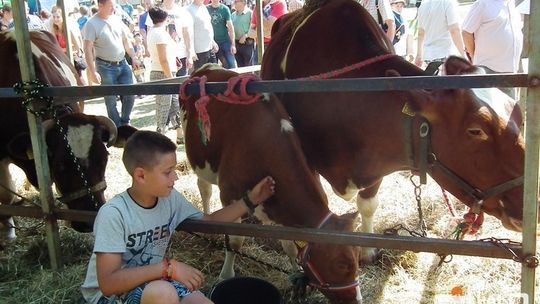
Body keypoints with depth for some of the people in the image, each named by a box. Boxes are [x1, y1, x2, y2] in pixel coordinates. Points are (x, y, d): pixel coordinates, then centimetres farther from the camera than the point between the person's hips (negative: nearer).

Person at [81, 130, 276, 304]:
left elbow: (208, 221, 11)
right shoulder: (113, 213, -24)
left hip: (153, 282, 6)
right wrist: (168, 268, -31)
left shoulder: (171, 199, -5)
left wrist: (250, 200, 3)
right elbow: (108, 283, -27)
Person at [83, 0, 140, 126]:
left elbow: (126, 40, 16)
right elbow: (88, 50, -14)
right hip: (106, 67, -5)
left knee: (130, 95, 6)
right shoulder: (92, 24, -12)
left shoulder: (116, 19, 5)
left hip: (123, 63, 5)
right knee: (111, 101, 3)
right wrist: (93, 72, -18)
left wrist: (134, 58, 11)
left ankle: (125, 123, 27)